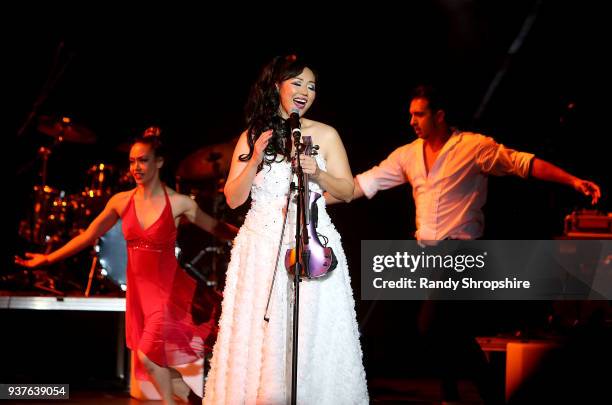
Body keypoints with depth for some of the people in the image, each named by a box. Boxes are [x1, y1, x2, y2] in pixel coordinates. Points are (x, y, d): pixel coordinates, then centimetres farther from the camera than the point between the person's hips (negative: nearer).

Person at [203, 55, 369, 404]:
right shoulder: (252, 136, 9)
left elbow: (347, 191, 5)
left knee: (312, 336, -2)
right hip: (262, 246, 1)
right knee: (259, 337, -1)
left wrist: (317, 172, -12)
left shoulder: (326, 135, 7)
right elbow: (233, 199, 6)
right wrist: (255, 160, -8)